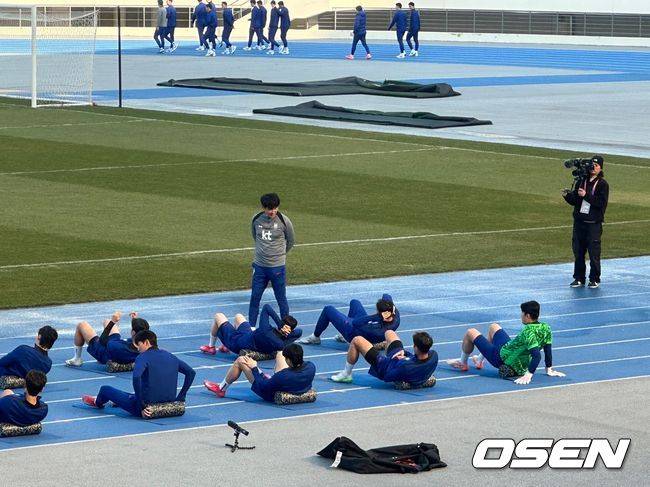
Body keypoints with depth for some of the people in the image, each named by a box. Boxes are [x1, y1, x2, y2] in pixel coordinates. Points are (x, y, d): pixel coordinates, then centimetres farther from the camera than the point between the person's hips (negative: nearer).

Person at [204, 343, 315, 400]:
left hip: (271, 395, -6)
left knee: (240, 361, 3)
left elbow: (261, 386, -25)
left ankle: (221, 389, 26)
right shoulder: (311, 367, -26)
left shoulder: (284, 376, -41)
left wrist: (254, 368, -12)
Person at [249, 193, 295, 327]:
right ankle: (251, 326, 17)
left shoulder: (284, 221, -11)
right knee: (255, 298, 7)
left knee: (281, 299, 6)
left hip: (278, 267, -3)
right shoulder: (256, 220, -3)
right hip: (259, 266, 3)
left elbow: (291, 241, 5)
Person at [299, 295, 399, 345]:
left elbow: (355, 323, -46)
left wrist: (375, 317, -54)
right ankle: (344, 337, 47)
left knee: (328, 309, 8)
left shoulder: (379, 331, -47)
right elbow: (387, 296, -12)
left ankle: (315, 337, 32)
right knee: (354, 302, 33)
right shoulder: (395, 314, -28)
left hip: (353, 333, -7)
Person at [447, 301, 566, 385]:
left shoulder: (529, 332, -34)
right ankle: (479, 360, 45)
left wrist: (528, 375, -40)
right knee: (493, 326, 34)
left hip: (500, 357, -9)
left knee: (470, 333, 9)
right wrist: (549, 369, 4)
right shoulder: (545, 328, -12)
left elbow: (537, 355, -41)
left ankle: (463, 363, 33)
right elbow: (548, 350, -6)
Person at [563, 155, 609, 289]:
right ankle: (579, 278, 16)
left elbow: (601, 203, -15)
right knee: (578, 251, 7)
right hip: (579, 221, 5)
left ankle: (595, 279, 6)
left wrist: (586, 195, -19)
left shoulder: (602, 184, -3)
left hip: (594, 223, -5)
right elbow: (574, 201, 13)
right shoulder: (582, 181, 12)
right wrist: (567, 195, -7)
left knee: (594, 253, -4)